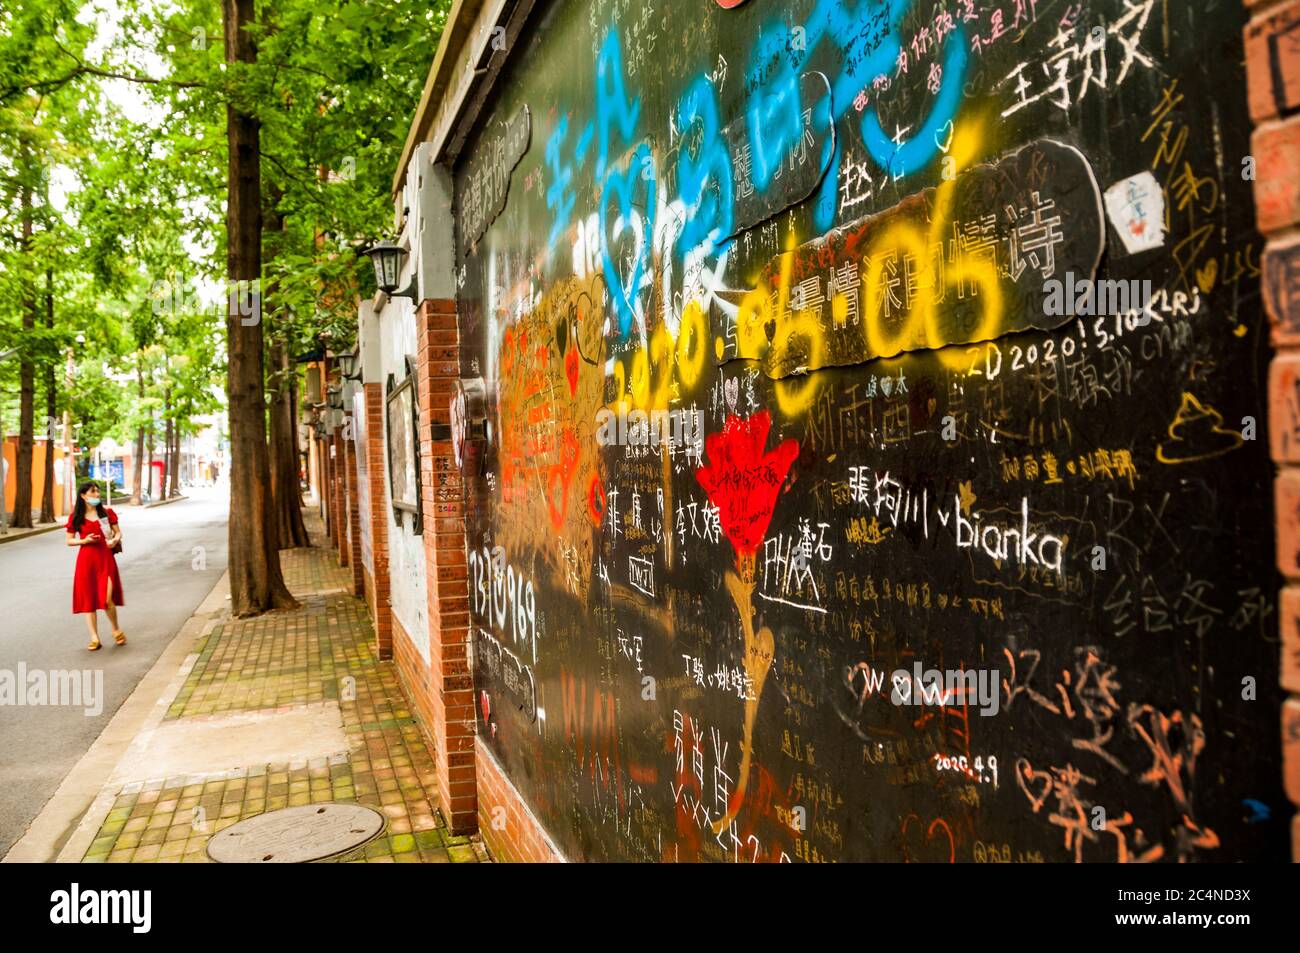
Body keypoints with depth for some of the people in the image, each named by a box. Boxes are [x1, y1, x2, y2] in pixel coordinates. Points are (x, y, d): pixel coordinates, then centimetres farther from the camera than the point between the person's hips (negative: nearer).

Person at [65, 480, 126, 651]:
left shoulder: (106, 512, 4)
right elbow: (69, 541, 5)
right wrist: (84, 540, -13)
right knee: (89, 599, 4)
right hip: (86, 560, 1)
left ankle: (116, 630, 14)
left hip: (105, 559, -1)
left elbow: (118, 532, 10)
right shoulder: (76, 517, 2)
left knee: (107, 599, -10)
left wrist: (115, 540, -12)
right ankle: (94, 638, 12)